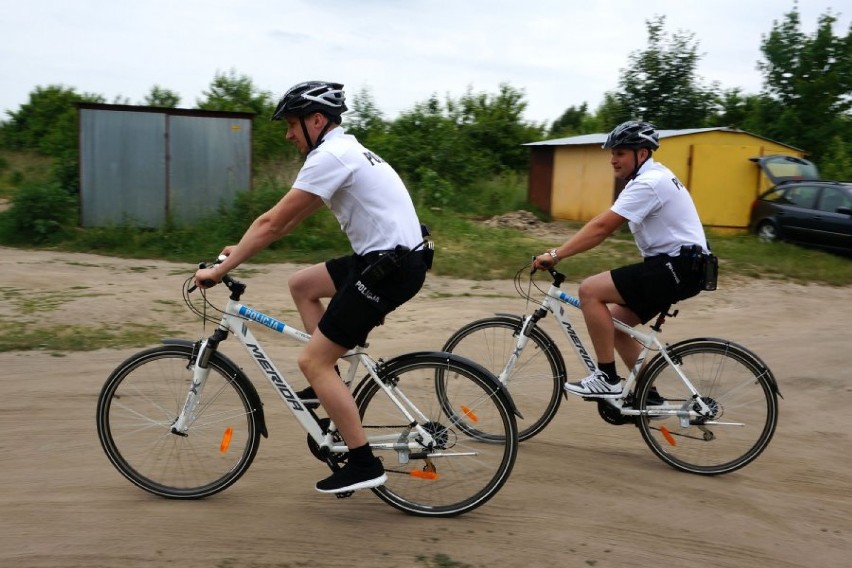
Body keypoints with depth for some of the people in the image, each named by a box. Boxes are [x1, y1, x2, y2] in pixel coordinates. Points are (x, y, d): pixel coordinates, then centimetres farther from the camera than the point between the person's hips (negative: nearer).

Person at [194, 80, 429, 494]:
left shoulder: (330, 156, -13)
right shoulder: (344, 151, 19)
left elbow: (274, 221, -15)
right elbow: (291, 220, 23)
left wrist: (221, 269, -8)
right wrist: (242, 248, 21)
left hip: (391, 267, -10)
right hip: (387, 258, 10)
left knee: (311, 361, -5)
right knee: (301, 284, 21)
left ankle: (364, 464, 0)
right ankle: (329, 383, 23)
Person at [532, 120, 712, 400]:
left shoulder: (649, 182, -17)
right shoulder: (651, 177, 16)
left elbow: (602, 227, -24)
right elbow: (605, 225, 15)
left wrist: (555, 254, -23)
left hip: (678, 268, -10)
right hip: (674, 265, 10)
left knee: (590, 290, -17)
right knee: (613, 321, 12)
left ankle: (607, 379, -10)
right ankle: (649, 395, 20)